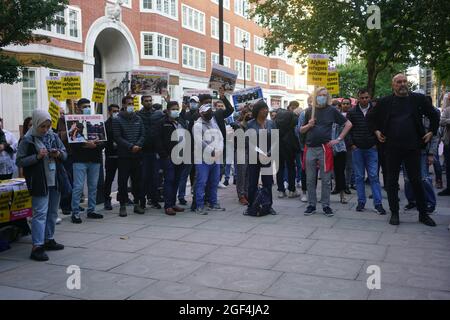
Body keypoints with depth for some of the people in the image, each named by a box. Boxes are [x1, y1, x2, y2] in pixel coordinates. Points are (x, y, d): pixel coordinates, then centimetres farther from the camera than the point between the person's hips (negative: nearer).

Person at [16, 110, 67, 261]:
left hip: (55, 181, 6)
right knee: (40, 213, -7)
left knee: (52, 212, 14)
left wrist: (59, 154, -9)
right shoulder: (27, 140, -7)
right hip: (39, 183, -6)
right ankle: (37, 247, -5)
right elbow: (19, 161, -7)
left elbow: (65, 154, 14)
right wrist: (37, 156, -18)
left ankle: (48, 240, 28)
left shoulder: (53, 137, 6)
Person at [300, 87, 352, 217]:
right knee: (310, 180, 6)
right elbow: (301, 130, 17)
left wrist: (338, 139, 0)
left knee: (326, 179, 2)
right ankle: (311, 205, 16)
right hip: (310, 149, 2)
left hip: (325, 148, -2)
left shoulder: (332, 110, 4)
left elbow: (348, 124, 6)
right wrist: (308, 125, -4)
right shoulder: (310, 111, 11)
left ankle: (326, 205, 12)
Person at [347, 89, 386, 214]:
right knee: (359, 176, 6)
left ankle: (378, 203, 0)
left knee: (374, 176, -2)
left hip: (372, 149, -1)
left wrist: (377, 143, -3)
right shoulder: (352, 112, 4)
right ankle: (361, 202, 13)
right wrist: (351, 144, -3)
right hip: (357, 149, 1)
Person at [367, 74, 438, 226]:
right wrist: (376, 131, 5)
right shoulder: (385, 102, 3)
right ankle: (394, 213, 15)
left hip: (413, 147, 0)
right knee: (392, 181, 5)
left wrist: (432, 132, 7)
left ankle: (423, 213, 18)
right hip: (392, 147, 0)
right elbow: (370, 117, 15)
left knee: (416, 180, 6)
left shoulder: (418, 99, 4)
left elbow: (434, 115, 15)